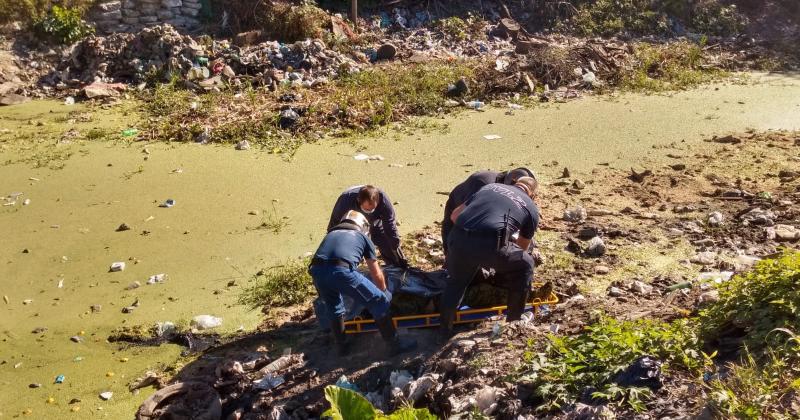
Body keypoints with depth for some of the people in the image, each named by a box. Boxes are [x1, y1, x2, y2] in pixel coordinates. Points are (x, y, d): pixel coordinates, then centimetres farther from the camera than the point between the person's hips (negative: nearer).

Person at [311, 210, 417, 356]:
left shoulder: (331, 233, 37)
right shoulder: (363, 237, 28)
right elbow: (376, 274, 35)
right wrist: (383, 291, 54)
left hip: (317, 271, 4)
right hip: (342, 271, -4)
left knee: (333, 306, 32)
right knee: (379, 302, 13)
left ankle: (341, 346, 38)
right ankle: (394, 344, 18)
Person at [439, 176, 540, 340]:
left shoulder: (490, 186, 31)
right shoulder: (531, 208, 24)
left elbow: (454, 215, 29)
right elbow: (522, 247, 37)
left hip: (458, 238, 3)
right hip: (489, 244, -3)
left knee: (457, 280, 32)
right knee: (525, 266, 25)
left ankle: (445, 329, 34)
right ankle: (515, 320, 32)